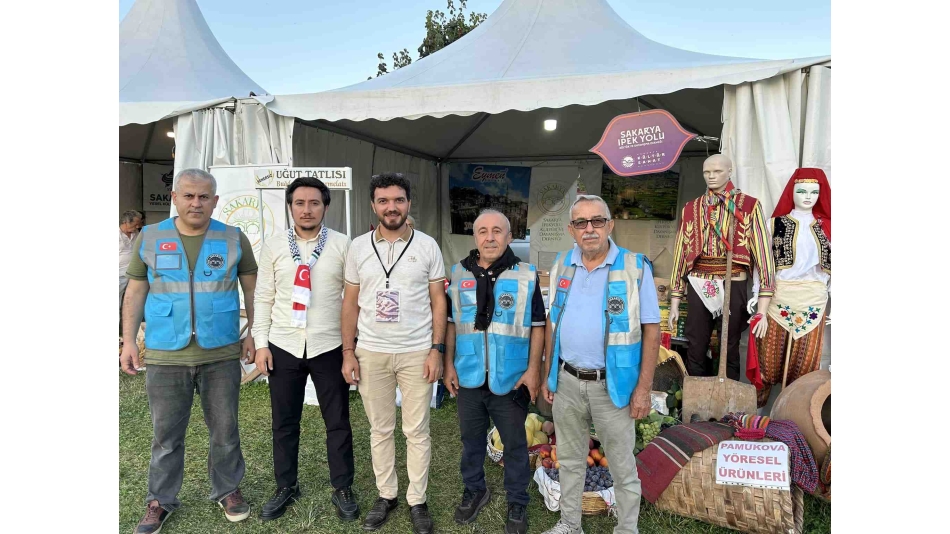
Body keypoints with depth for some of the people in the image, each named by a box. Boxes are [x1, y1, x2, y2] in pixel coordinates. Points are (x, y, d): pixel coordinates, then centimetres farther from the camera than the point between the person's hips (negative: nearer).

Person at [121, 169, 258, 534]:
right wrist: (129, 340, 2)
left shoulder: (233, 239, 0)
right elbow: (136, 292, 6)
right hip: (165, 356, 1)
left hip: (222, 355, 0)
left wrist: (253, 333, -1)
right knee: (166, 433, 12)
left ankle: (227, 490, 30)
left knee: (224, 429, 11)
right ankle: (160, 500, 29)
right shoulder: (149, 238, 3)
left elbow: (252, 289, 5)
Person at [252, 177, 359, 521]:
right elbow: (263, 297, 5)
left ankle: (342, 489, 26)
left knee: (338, 422, 9)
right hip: (283, 347, 2)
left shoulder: (343, 245, -3)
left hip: (329, 347, -2)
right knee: (284, 422, 14)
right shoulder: (273, 246, 3)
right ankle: (286, 487, 33)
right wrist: (261, 343, 0)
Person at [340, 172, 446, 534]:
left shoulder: (426, 246, -2)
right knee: (380, 429, 13)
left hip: (417, 353, -2)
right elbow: (350, 303, 6)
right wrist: (348, 352, 1)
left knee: (417, 431, 7)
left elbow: (438, 301, 0)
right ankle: (386, 495, 29)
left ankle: (417, 500, 23)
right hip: (371, 352, 2)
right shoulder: (358, 247, 3)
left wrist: (436, 349, -7)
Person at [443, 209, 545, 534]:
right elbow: (451, 323, 8)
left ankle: (517, 501, 29)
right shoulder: (459, 275, 3)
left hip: (511, 379, -3)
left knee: (514, 443, 11)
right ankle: (474, 490, 40)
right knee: (471, 438, 18)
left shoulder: (526, 276, -6)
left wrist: (533, 369, -9)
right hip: (469, 377, 3)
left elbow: (537, 326, -4)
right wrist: (448, 364, 4)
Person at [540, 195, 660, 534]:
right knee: (569, 459, 19)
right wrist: (547, 374, 9)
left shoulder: (636, 267, -10)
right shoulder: (562, 265, 3)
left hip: (612, 385, -4)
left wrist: (644, 388, -12)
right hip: (567, 381, 4)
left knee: (622, 467, 11)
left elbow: (651, 330, -9)